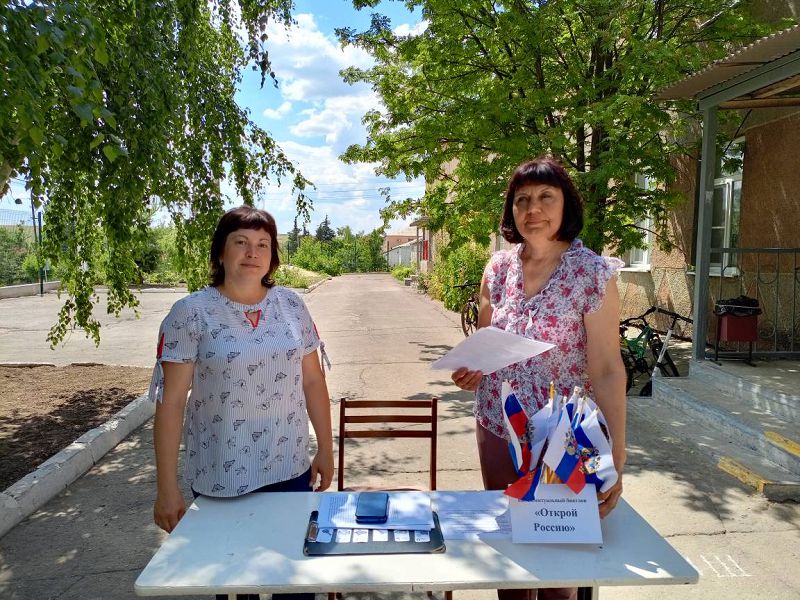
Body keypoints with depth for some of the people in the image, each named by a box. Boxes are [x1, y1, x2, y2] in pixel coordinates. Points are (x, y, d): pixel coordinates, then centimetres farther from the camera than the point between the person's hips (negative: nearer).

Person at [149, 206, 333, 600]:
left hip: (290, 470, 3)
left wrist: (326, 447, 8)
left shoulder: (291, 305, 1)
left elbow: (313, 381, 6)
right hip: (221, 479, -2)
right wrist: (167, 487, -10)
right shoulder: (190, 313, -10)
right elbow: (170, 403, -10)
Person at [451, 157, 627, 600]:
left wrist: (614, 460, -16)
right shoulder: (498, 267, 0)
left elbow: (607, 370, -13)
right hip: (496, 429, 4)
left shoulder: (593, 273, -13)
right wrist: (471, 369, -9)